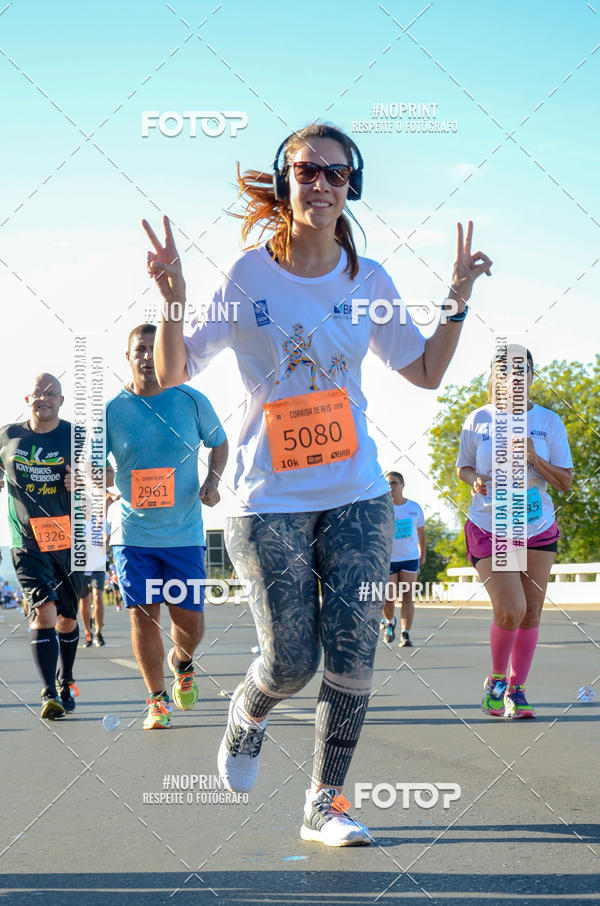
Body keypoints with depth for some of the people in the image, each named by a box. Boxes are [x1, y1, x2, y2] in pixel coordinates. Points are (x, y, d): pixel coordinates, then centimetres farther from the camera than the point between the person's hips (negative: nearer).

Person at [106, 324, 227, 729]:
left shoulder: (193, 402, -4)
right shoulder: (112, 410, -5)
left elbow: (219, 443, 12)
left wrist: (213, 482, -5)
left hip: (185, 532, 1)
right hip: (133, 532, 0)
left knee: (189, 621, 2)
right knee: (143, 614, -6)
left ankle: (182, 662, 38)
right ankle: (158, 699, 12)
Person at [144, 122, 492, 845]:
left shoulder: (368, 279, 4)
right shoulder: (250, 276, -5)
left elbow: (426, 372, 12)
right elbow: (172, 374, -3)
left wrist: (459, 300, 1)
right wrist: (172, 301, -20)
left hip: (357, 496, 3)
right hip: (271, 500, -3)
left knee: (352, 656, -4)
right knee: (290, 663, -2)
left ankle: (323, 803, 12)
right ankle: (246, 713, 34)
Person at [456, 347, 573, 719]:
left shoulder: (548, 422, 0)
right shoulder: (478, 420, 0)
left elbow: (565, 482, 0)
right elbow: (463, 467, 11)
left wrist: (534, 459, -16)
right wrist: (476, 480, -12)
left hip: (538, 529, 2)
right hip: (488, 529, -2)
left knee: (531, 613, 1)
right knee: (510, 610, -17)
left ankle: (516, 689, 18)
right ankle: (497, 679, 9)